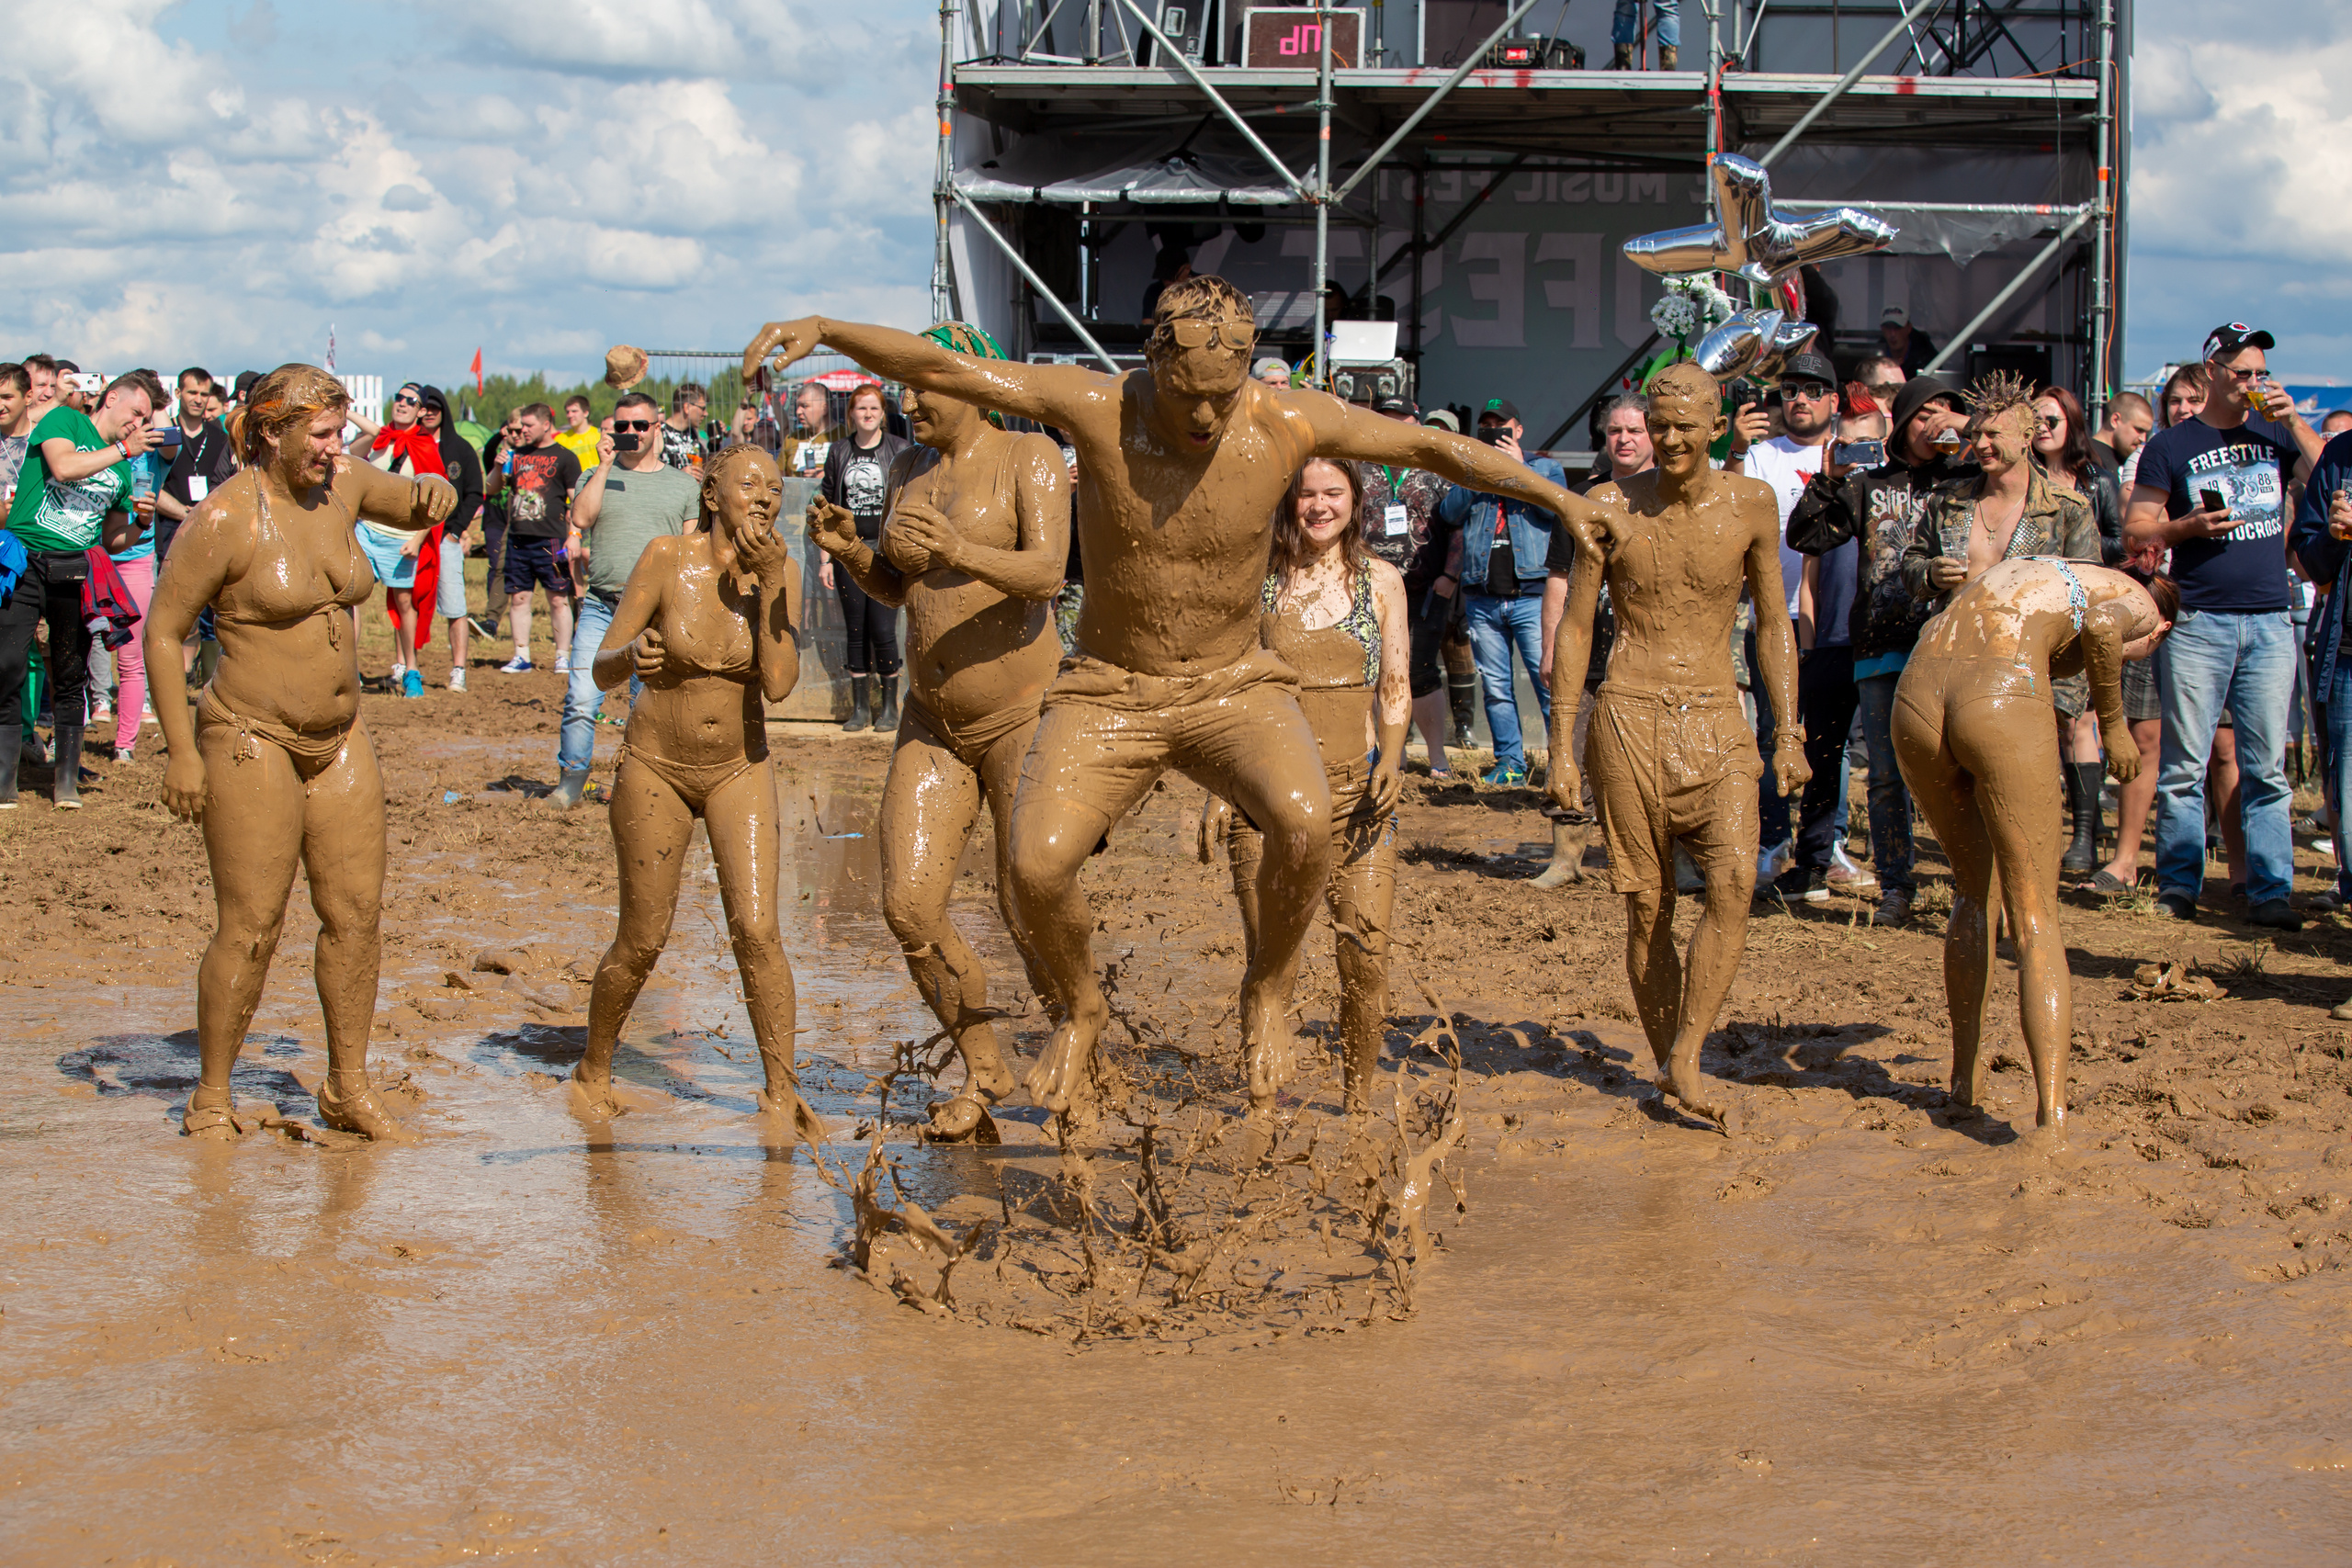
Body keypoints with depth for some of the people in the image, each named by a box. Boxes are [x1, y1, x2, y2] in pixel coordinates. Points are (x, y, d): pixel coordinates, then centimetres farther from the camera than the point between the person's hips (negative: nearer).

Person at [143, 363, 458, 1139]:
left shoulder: (341, 484, 3)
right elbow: (162, 632, -11)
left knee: (356, 915, 7)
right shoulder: (224, 520, -15)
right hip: (251, 745, -7)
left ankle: (348, 1088, 19)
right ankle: (210, 1100, 9)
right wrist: (181, 750, -14)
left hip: (339, 742, 7)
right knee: (251, 929, -5)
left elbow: (414, 509, 21)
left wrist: (431, 489, -6)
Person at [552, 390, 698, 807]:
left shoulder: (682, 486, 13)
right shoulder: (599, 476, 13)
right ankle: (570, 781, -1)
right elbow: (580, 518, -6)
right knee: (581, 700, -11)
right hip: (601, 607, 0)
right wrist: (605, 466, -6)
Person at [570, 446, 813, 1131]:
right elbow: (602, 671, -13)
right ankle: (594, 1069, 28)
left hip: (740, 771, 2)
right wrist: (632, 654, -36)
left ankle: (781, 1089, -1)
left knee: (757, 929, -12)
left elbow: (779, 684, -20)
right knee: (642, 942, 5)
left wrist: (769, 583, -26)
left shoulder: (781, 570, -10)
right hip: (655, 767, -1)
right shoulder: (667, 557, -16)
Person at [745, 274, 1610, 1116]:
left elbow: (1435, 446, -4)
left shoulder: (1287, 421, -15)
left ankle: (1269, 988, 0)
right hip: (1108, 695, 0)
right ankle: (1080, 1011, 11)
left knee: (1306, 823, -30)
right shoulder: (1098, 406, -19)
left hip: (1232, 690, 0)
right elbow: (938, 367, -21)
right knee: (1037, 864, -22)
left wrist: (1564, 500, 3)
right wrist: (821, 329, -34)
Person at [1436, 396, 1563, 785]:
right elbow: (1449, 513, 2)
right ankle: (1510, 763, 12)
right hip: (1483, 599, 4)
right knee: (1496, 687, 5)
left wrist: (1517, 468, -7)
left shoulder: (1544, 468, 11)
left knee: (1550, 681, -10)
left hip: (1532, 596, -4)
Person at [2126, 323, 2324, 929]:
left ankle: (2270, 891, 3)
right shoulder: (2170, 446, 6)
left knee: (2267, 768, 2)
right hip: (2198, 622, -2)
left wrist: (2293, 422, -4)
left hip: (2269, 623, 2)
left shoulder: (2274, 433, 14)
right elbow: (2134, 531, 5)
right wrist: (2190, 525, -12)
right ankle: (2178, 887, 5)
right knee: (2184, 765, -2)